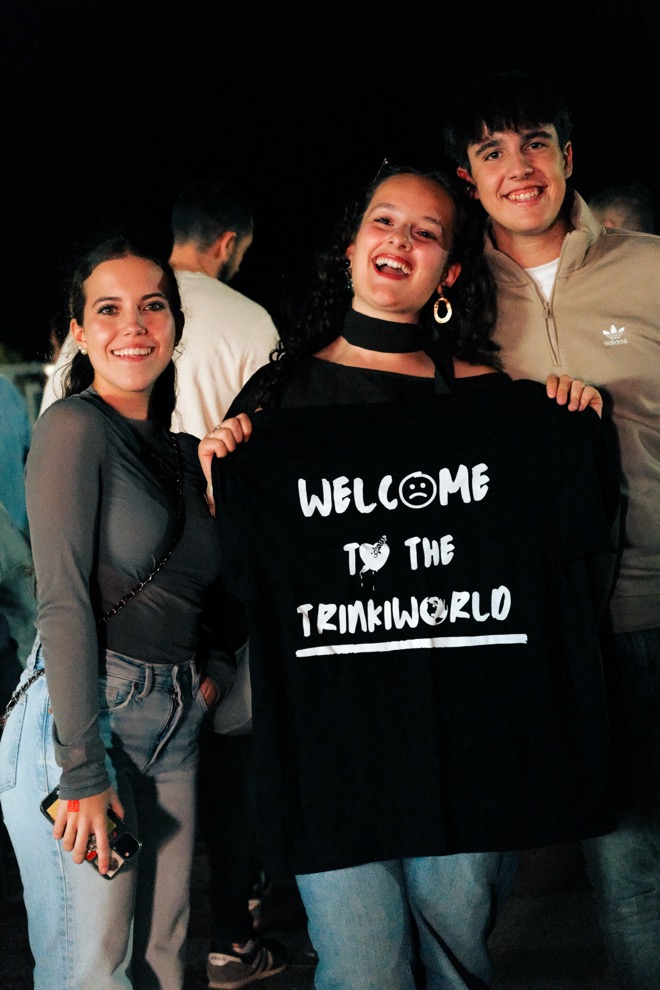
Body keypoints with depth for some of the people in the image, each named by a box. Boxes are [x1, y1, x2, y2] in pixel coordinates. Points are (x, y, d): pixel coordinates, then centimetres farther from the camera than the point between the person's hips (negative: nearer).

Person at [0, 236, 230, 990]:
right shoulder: (75, 428, -9)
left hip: (174, 725, 7)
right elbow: (64, 603, -14)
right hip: (82, 715, -7)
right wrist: (83, 770, -18)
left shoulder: (180, 451, 14)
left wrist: (212, 667, 4)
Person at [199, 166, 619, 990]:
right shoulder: (280, 396, 5)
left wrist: (577, 431, 1)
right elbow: (238, 579, 9)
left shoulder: (492, 400, 6)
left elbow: (569, 545, 11)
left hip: (467, 729, 1)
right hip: (331, 731, -1)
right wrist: (218, 483, -7)